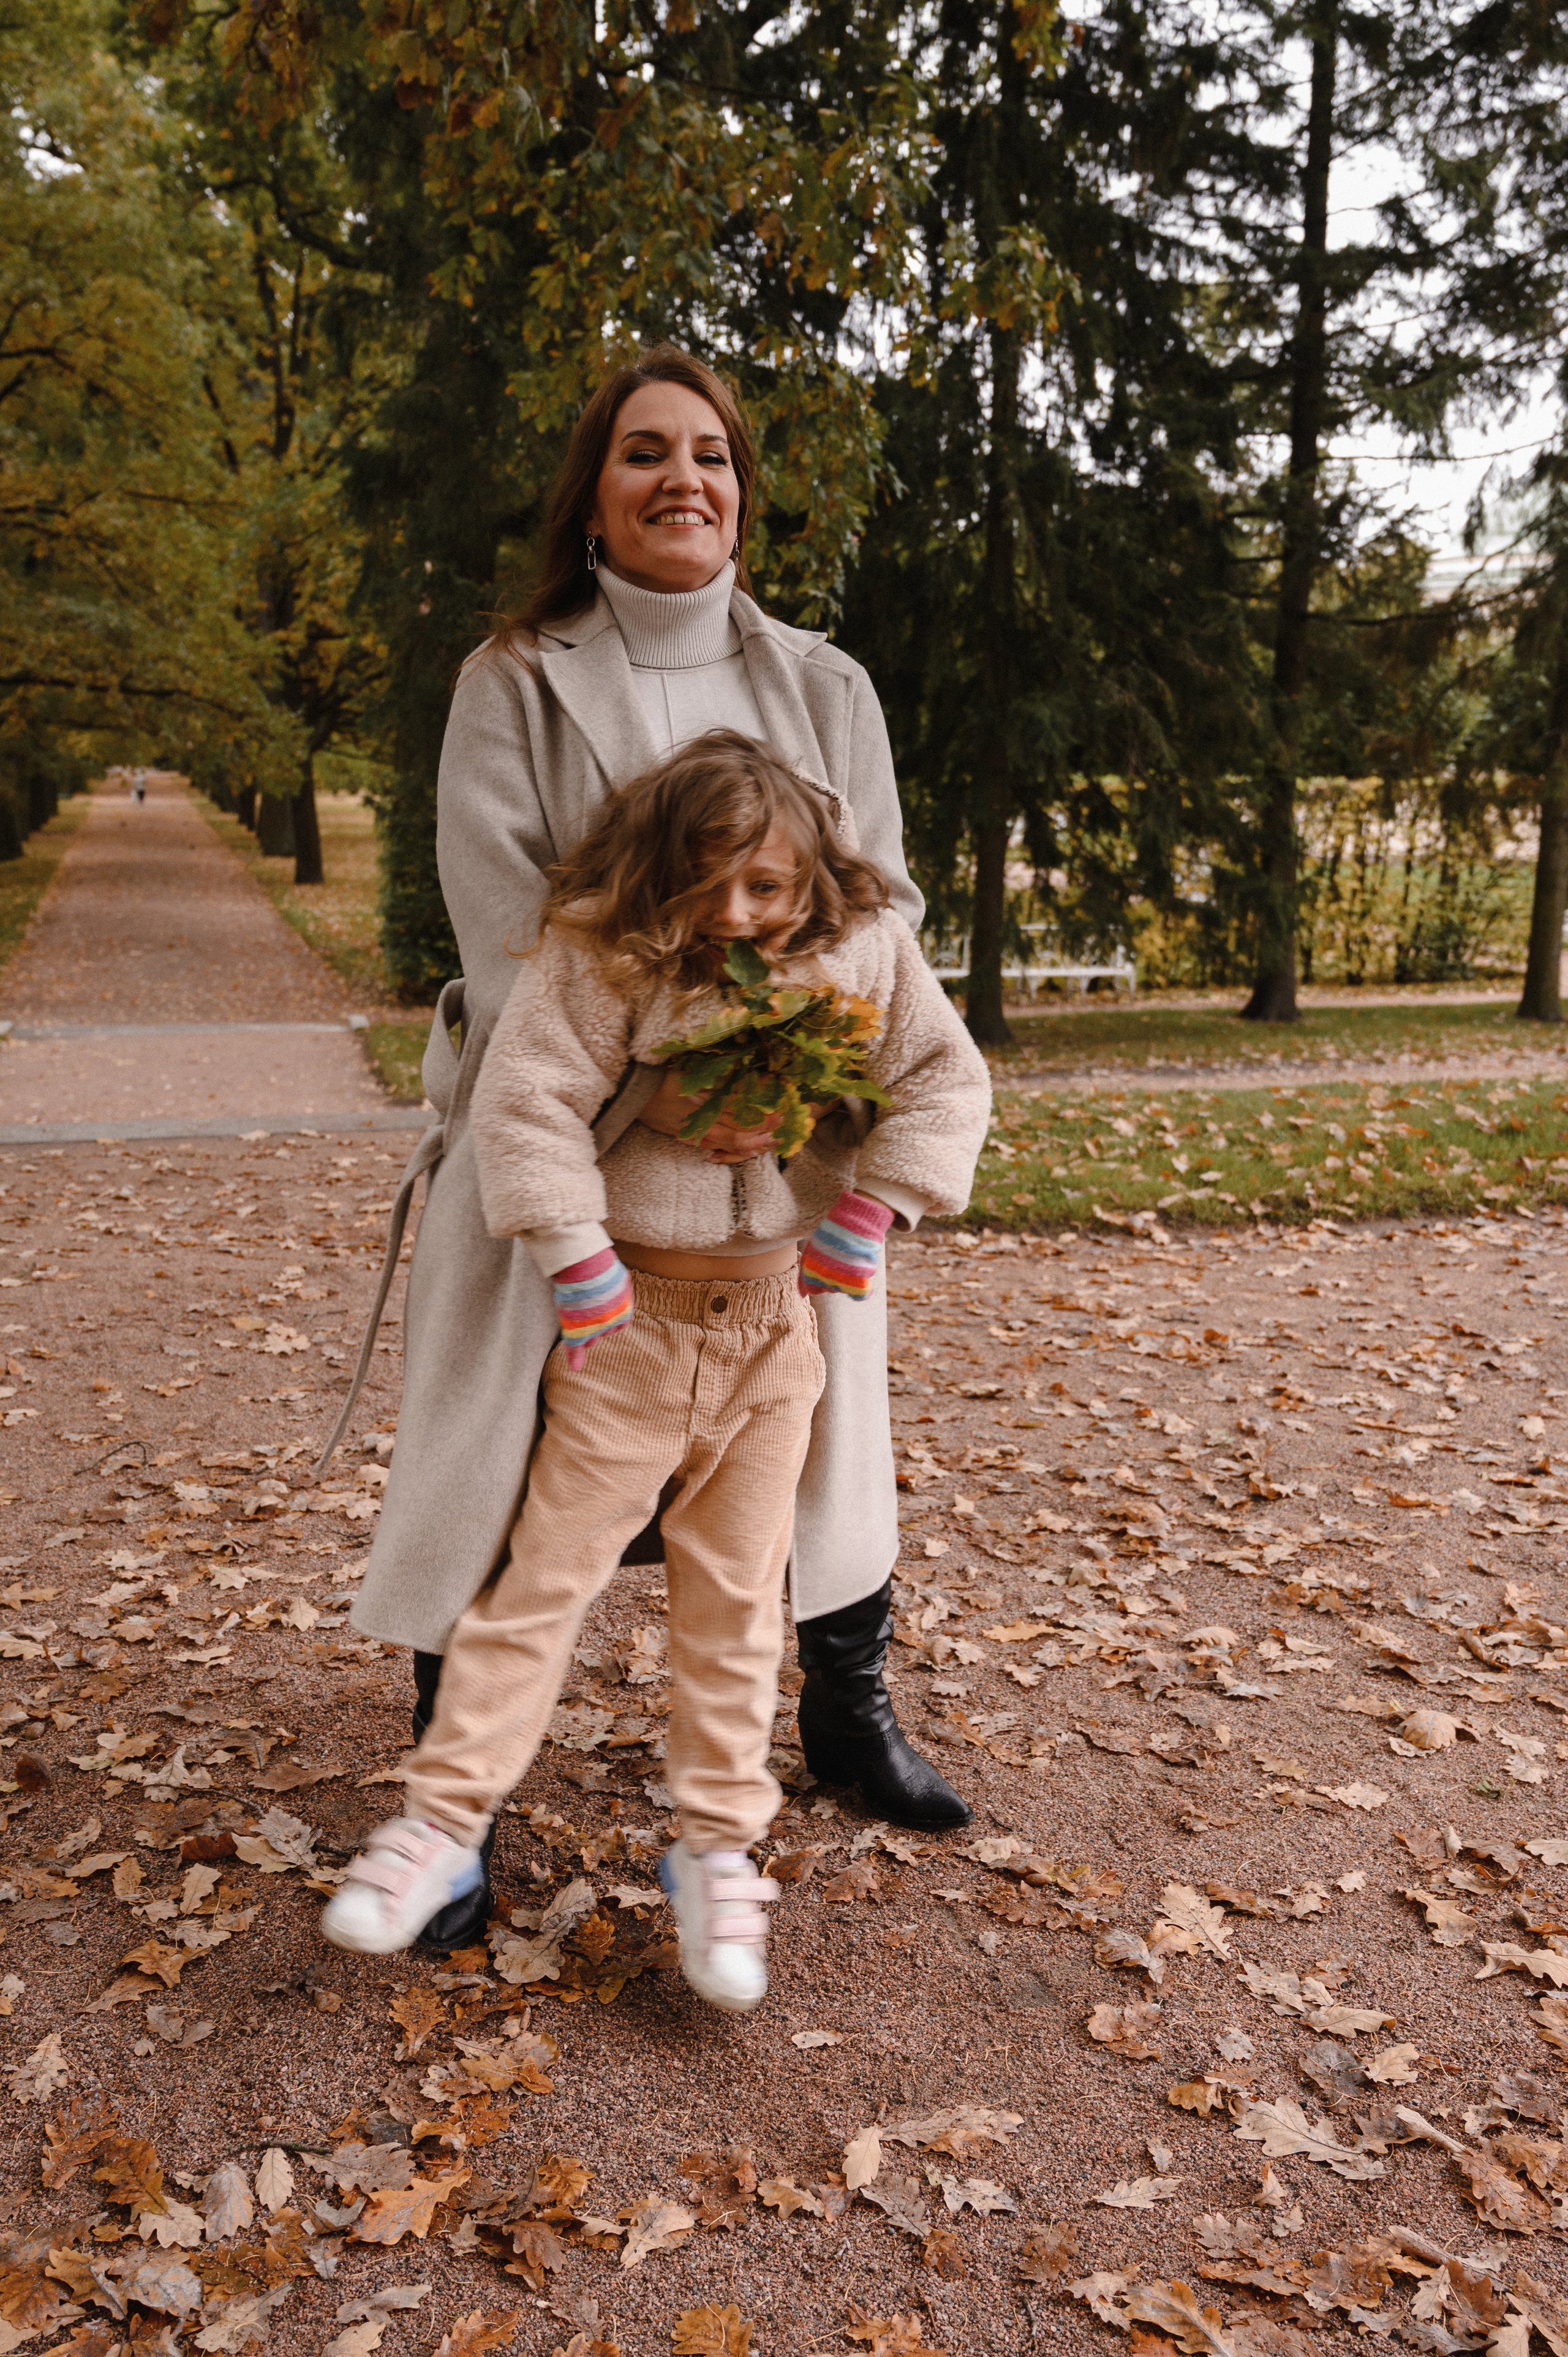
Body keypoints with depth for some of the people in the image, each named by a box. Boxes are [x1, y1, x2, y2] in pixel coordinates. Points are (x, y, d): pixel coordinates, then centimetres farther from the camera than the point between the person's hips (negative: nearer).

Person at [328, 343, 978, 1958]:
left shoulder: (822, 687, 8)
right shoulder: (514, 684, -1)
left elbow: (883, 899, 3)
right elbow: (502, 932, -11)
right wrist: (648, 1089, -23)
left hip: (778, 1144, 3)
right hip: (555, 1137, -3)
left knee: (817, 1418, 14)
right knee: (498, 1453, 1)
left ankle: (847, 1718, 38)